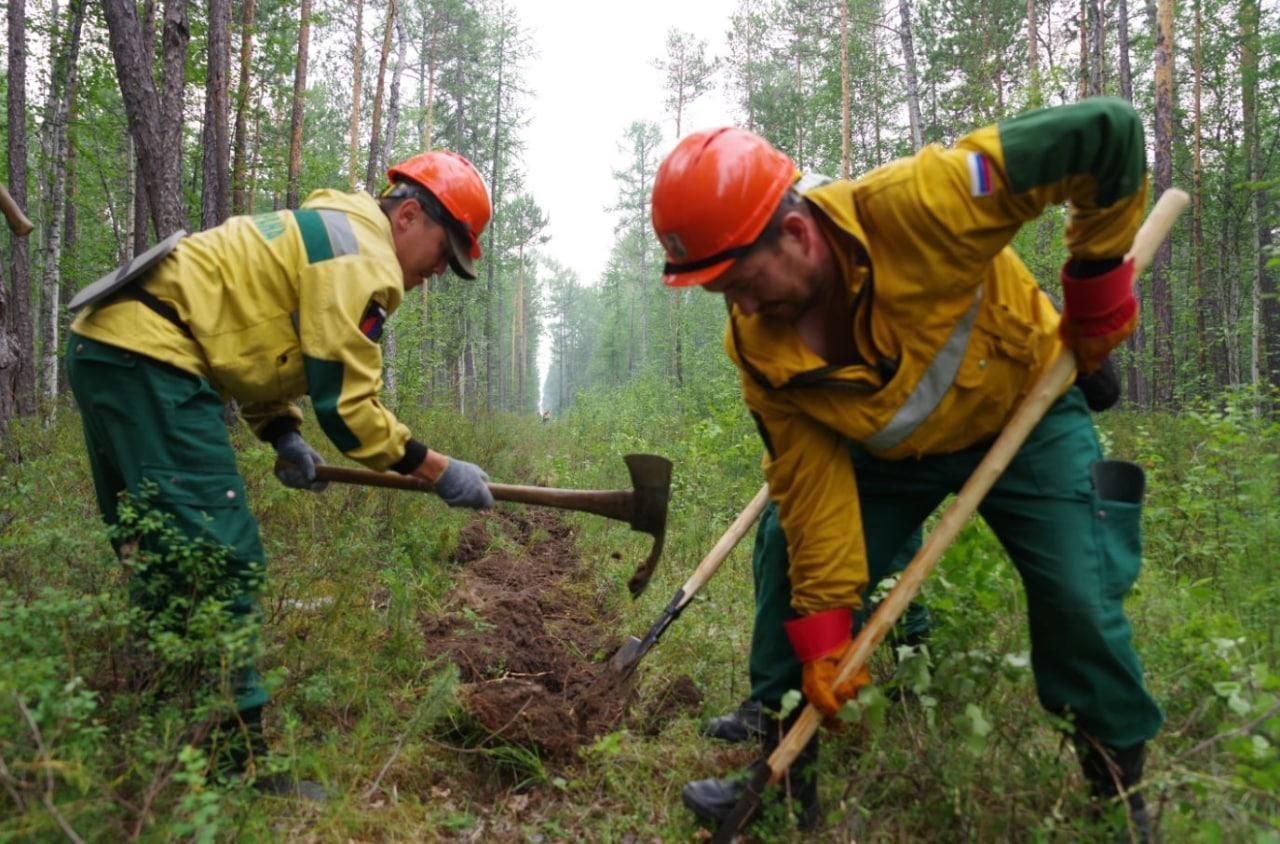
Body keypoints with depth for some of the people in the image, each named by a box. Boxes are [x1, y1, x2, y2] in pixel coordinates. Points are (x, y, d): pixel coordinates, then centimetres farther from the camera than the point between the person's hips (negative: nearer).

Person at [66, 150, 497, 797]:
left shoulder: (325, 234, 22)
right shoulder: (364, 254, -10)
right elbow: (346, 404, -15)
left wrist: (282, 434, 10)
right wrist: (440, 472, -6)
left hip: (107, 343, 11)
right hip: (147, 357, -11)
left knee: (161, 561, 16)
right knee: (222, 561, -11)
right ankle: (237, 763, -6)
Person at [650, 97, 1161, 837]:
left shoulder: (916, 207, -39)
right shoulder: (761, 352, -24)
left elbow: (1106, 131, -32)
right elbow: (811, 484, -17)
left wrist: (1099, 280, -21)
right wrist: (822, 625, -16)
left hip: (1024, 415, -3)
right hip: (889, 451, 3)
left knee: (1078, 600, -11)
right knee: (792, 570, -3)